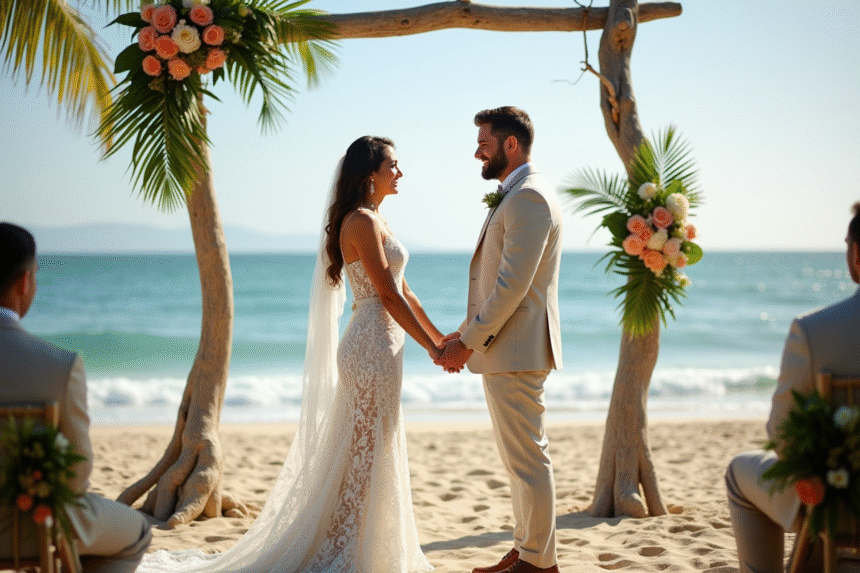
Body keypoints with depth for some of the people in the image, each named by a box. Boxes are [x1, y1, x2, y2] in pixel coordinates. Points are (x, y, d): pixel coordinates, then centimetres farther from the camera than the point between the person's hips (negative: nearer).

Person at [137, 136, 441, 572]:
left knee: (371, 454, 15)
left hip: (379, 348, 10)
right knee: (366, 454, -3)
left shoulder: (374, 220, 16)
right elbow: (389, 295, -17)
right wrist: (432, 348, -14)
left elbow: (402, 290, 19)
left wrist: (439, 336, 17)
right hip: (373, 347, -10)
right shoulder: (361, 221, -14)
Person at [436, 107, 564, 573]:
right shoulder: (514, 197, 18)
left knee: (527, 459, -3)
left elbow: (513, 285, -22)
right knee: (518, 458, 15)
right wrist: (466, 332, 13)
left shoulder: (528, 197, -15)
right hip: (503, 348, 11)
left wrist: (468, 342, -16)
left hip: (516, 350, -11)